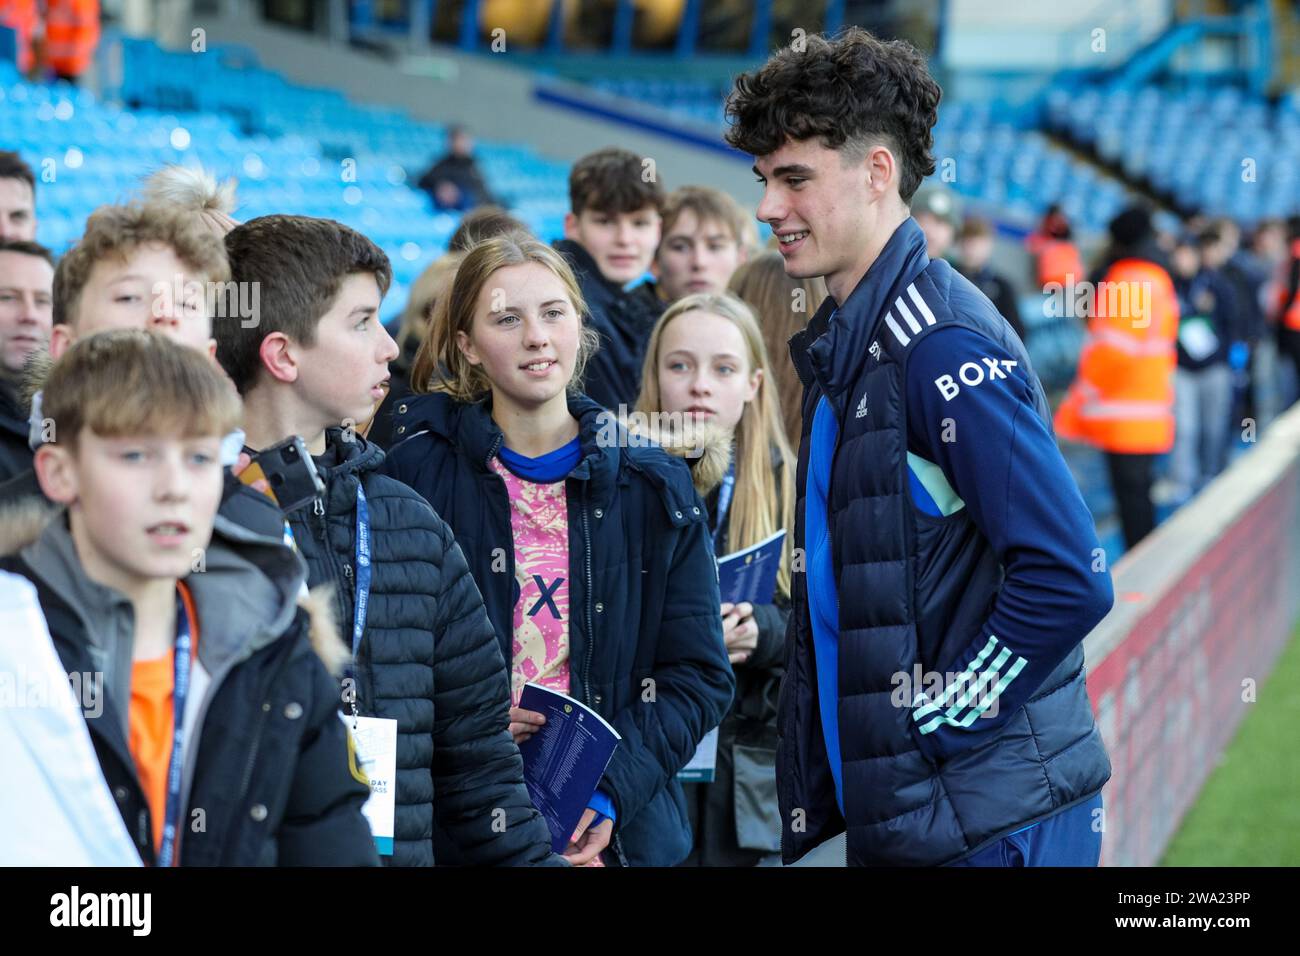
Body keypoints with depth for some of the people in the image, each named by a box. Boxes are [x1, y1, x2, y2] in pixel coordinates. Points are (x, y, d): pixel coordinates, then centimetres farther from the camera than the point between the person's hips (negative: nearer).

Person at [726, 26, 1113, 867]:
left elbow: (1066, 580, -22)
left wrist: (933, 721, -15)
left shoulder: (946, 345, -16)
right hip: (889, 810, 9)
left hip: (987, 825, -9)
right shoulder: (847, 345, 13)